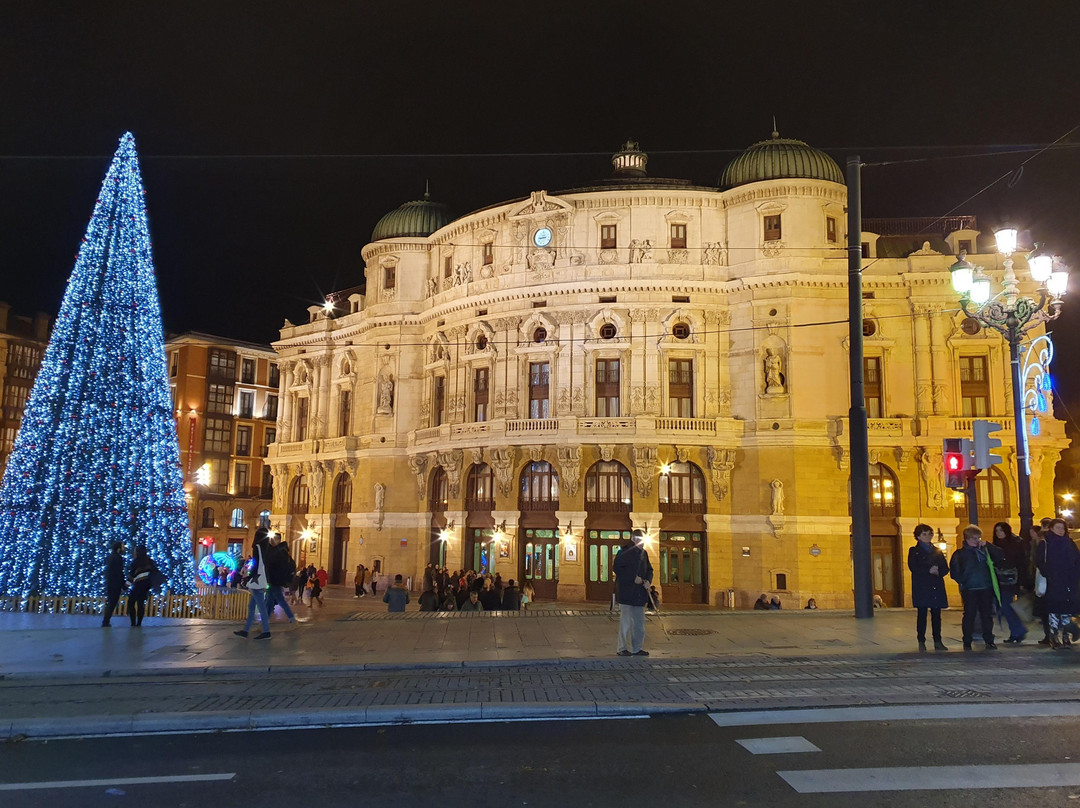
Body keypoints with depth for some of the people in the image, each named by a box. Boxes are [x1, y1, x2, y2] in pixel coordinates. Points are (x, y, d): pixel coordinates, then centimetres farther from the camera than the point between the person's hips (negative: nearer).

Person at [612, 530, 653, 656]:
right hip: (626, 592, -7)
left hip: (640, 593, 7)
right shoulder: (625, 552, -10)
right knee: (626, 620, -3)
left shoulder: (644, 553, 12)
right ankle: (622, 648, 6)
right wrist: (633, 578, -18)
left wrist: (648, 581, 0)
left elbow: (649, 569, 20)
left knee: (639, 621, 10)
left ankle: (637, 648, 19)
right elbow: (616, 567, -16)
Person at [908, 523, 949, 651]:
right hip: (921, 587, -4)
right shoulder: (914, 551, 5)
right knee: (922, 614, -3)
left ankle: (937, 641, 11)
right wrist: (929, 570, -15)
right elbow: (913, 568, -8)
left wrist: (938, 572, -10)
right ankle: (921, 642, 2)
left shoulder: (937, 551, 17)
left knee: (936, 615, 4)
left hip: (937, 587, 4)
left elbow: (945, 568, 10)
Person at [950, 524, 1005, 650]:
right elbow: (954, 571, 2)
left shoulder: (985, 550, 9)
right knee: (969, 615, 0)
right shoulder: (960, 554, 1)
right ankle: (967, 642, 7)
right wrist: (962, 582, -6)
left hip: (986, 589, 3)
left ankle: (989, 641, 18)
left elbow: (1001, 557, -1)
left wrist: (987, 545, -6)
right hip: (969, 590, -3)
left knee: (987, 615, 8)